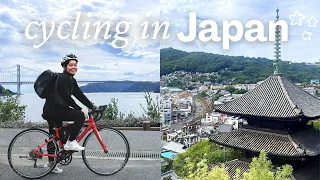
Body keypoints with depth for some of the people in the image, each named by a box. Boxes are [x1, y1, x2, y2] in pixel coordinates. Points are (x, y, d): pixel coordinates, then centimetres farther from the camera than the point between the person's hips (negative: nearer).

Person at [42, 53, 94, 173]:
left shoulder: (72, 81, 12)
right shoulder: (62, 78, -16)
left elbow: (80, 96, 7)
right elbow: (66, 97, -24)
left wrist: (93, 108, 1)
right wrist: (79, 109, -24)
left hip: (56, 110, 10)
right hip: (53, 110, -10)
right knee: (80, 116, -22)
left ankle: (51, 163, 32)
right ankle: (71, 142, -9)